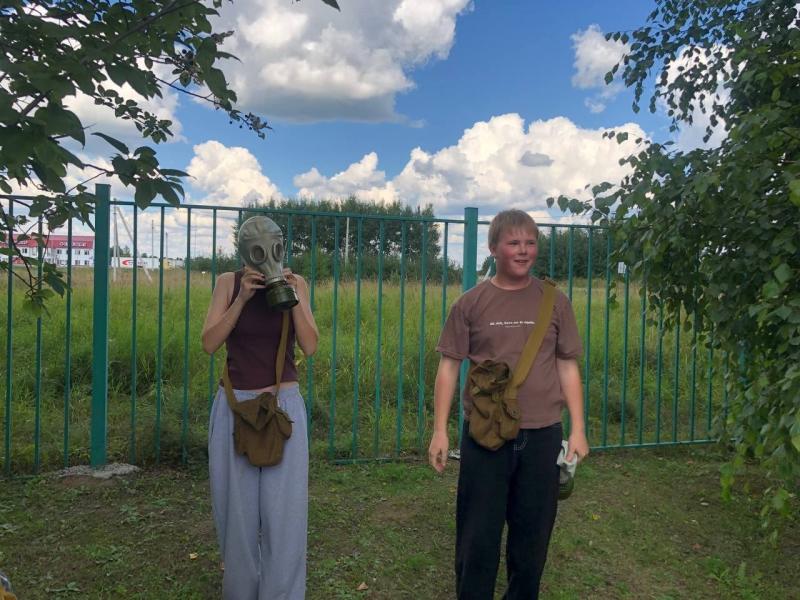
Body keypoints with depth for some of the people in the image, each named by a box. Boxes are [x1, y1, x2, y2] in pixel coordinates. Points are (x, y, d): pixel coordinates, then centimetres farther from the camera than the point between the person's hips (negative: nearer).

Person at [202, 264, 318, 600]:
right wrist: (242, 298, -17)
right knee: (236, 508, 10)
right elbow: (209, 344, -9)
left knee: (284, 510, 0)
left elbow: (310, 347, -6)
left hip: (284, 406, 0)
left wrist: (293, 299, -16)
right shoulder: (229, 282, 0)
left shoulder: (295, 283, 0)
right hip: (235, 406, 1)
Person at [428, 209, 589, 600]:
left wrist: (578, 430, 2)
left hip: (542, 436, 2)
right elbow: (448, 367, 1)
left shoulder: (555, 302, 3)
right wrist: (439, 431, -4)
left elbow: (567, 367, 7)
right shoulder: (470, 303, -1)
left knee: (533, 535, 13)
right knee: (477, 537, 6)